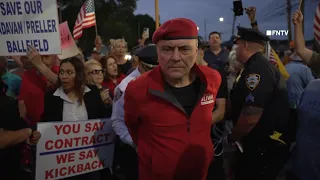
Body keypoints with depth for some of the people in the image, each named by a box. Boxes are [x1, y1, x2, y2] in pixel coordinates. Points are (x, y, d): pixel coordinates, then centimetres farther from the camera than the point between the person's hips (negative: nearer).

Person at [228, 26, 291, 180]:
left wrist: (231, 138, -12)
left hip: (262, 149, -9)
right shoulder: (258, 66, 11)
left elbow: (250, 118, -29)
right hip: (260, 145, 9)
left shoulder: (257, 69, -24)